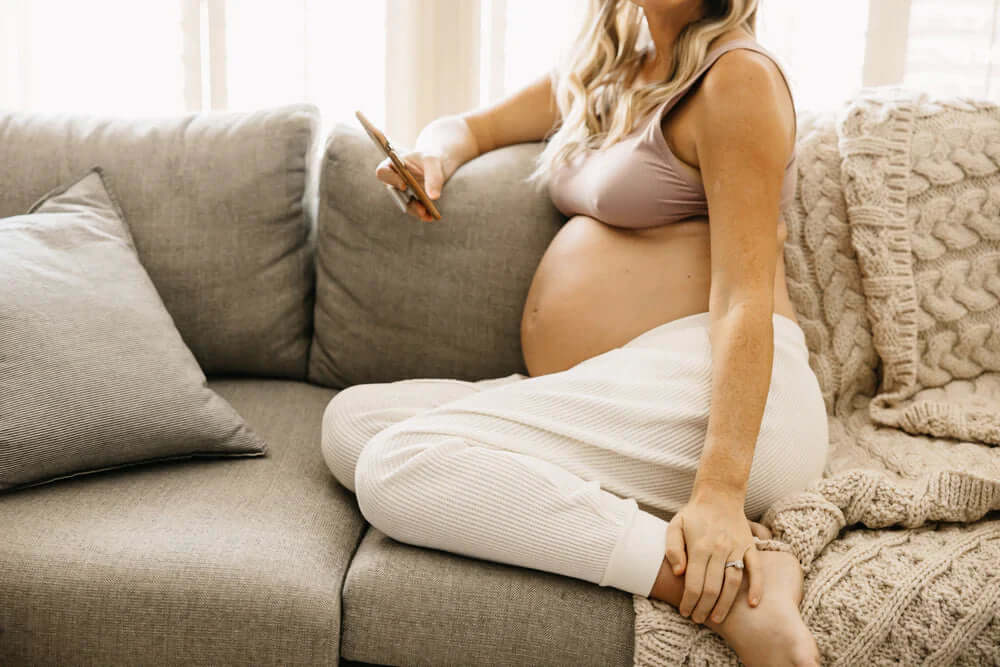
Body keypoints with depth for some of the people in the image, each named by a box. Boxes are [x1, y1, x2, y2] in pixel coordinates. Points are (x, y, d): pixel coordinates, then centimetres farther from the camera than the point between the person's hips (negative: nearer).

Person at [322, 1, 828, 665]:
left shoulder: (739, 76, -3)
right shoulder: (598, 72, 22)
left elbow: (745, 298, -13)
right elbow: (465, 126, 33)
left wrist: (720, 492, -24)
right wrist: (433, 157, 6)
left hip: (703, 389, -9)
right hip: (594, 402, 9)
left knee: (398, 466, -22)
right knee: (350, 419, -3)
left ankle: (735, 578, -25)